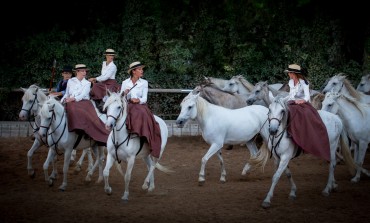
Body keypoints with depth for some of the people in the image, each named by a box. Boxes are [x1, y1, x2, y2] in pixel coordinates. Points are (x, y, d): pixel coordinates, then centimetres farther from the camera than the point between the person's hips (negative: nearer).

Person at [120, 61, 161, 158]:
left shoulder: (144, 83, 8)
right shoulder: (125, 83, 10)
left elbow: (144, 98, 0)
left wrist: (138, 100, -21)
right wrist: (124, 94, -13)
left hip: (140, 106, -1)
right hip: (127, 106, 1)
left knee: (142, 116, -35)